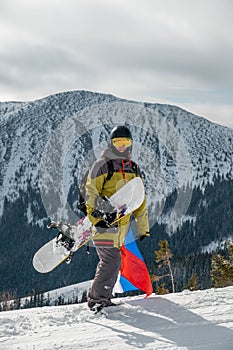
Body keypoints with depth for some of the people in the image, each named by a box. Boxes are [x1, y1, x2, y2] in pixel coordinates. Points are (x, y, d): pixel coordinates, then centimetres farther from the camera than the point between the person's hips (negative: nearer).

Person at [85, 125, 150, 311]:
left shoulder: (133, 169, 15)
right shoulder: (102, 165, -6)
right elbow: (90, 193, -9)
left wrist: (143, 227, 19)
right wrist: (103, 205, -28)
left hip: (122, 222, 7)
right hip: (103, 220, -7)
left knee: (110, 261, 8)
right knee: (112, 260, -14)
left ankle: (97, 297, 17)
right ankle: (99, 297, -4)